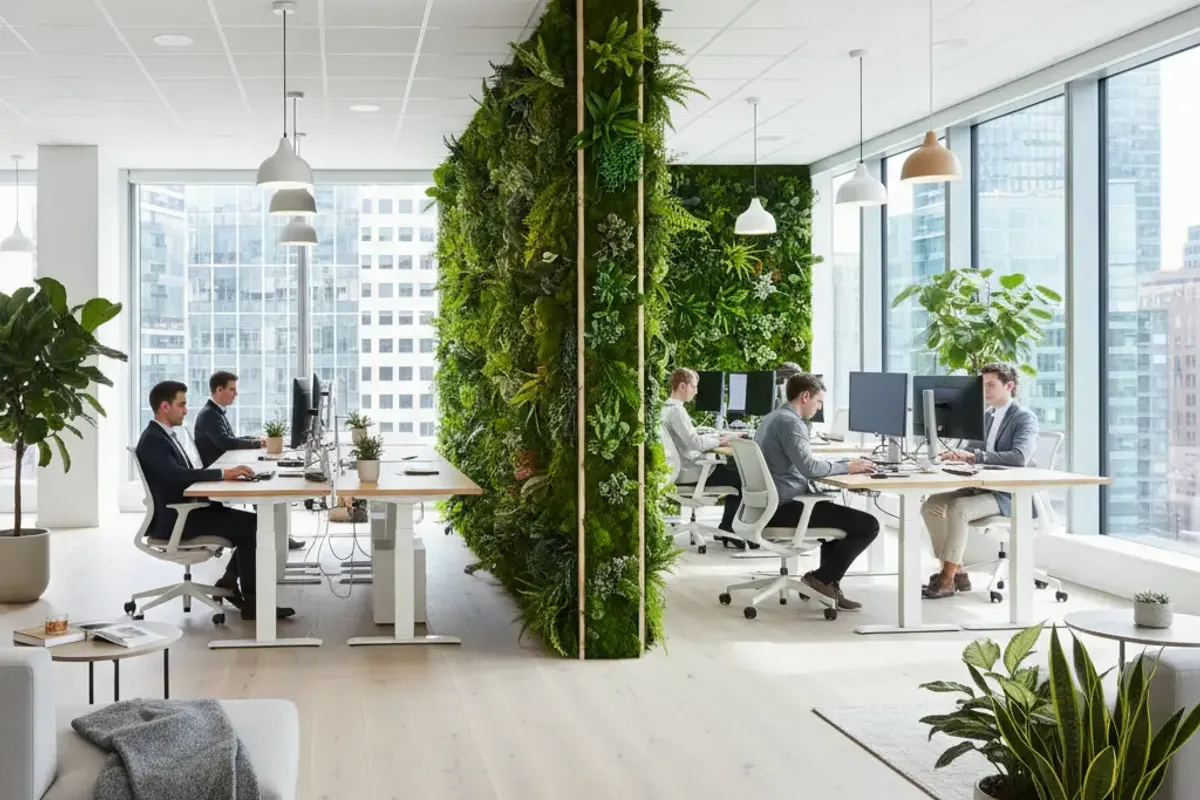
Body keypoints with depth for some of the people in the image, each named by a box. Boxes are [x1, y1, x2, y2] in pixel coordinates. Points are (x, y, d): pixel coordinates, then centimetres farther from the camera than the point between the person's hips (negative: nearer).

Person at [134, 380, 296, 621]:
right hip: (172, 520, -10)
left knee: (253, 521, 1)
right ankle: (251, 601, -13)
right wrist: (223, 474, -26)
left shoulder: (167, 435, 15)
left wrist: (226, 474, -1)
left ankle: (229, 582, 8)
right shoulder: (152, 440, -16)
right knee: (244, 528, -19)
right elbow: (178, 475, -30)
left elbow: (189, 473, 15)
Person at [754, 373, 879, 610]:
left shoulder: (771, 418, 17)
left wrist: (840, 466, 15)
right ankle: (821, 578, 0)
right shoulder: (791, 422, -15)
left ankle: (829, 582, 26)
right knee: (868, 525, -11)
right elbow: (808, 467, -26)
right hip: (786, 508, -11)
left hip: (770, 506, 11)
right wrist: (847, 467, -12)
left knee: (835, 512, 33)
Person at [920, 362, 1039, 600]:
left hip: (1009, 494, -8)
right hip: (982, 487, 9)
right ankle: (956, 572, -6)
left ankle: (947, 579, -23)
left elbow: (1019, 457, -27)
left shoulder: (1025, 418, -11)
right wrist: (958, 454, -9)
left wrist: (974, 456, -31)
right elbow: (973, 450, 16)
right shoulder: (987, 415, 14)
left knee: (958, 508, -31)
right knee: (931, 505, -8)